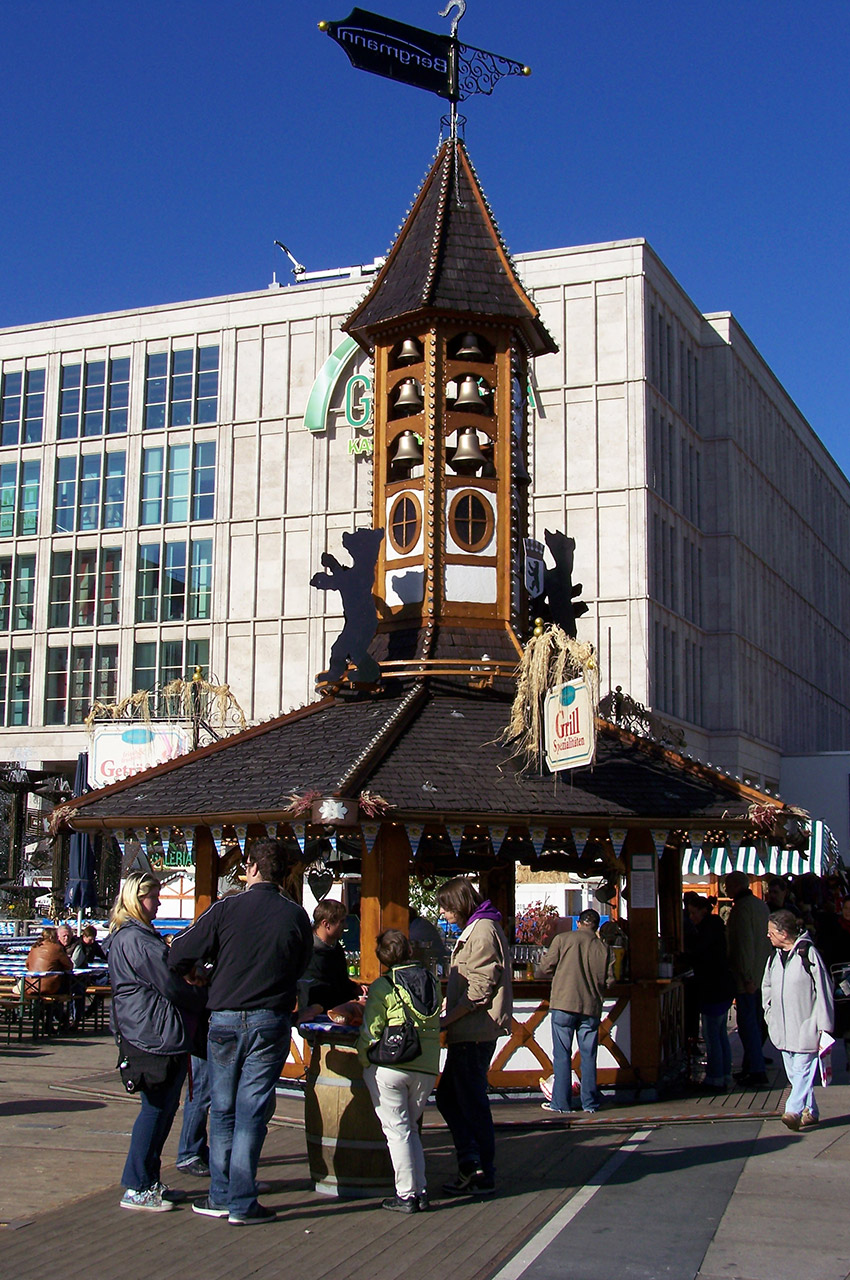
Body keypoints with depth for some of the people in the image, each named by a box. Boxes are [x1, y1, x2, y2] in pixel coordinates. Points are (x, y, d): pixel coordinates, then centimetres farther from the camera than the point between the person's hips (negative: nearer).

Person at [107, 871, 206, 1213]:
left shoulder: (124, 937, 16)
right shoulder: (136, 940, -18)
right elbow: (171, 985, -15)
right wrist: (203, 1002, 0)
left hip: (147, 1033, 11)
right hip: (157, 1036, -11)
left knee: (162, 1108, 15)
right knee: (156, 1109, -4)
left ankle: (148, 1182, 22)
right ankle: (137, 1189, 3)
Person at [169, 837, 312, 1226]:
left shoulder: (225, 909, -7)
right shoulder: (296, 916, -3)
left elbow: (178, 956, -3)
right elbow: (301, 965, 11)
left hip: (224, 1019, 0)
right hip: (271, 1021, 0)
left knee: (222, 1110, 12)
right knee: (252, 1112, 4)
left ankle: (221, 1197, 19)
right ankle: (242, 1204, 6)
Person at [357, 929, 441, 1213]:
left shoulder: (383, 987, -6)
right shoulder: (431, 982, 8)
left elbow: (370, 1032, -7)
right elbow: (436, 1025, 14)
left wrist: (364, 1062, 5)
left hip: (390, 1067, -5)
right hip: (427, 1068, 5)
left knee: (396, 1129, 3)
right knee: (411, 1128, 18)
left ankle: (406, 1195, 3)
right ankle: (420, 1190, 15)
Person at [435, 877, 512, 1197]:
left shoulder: (482, 931, -14)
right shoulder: (474, 929, 17)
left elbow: (480, 989, -19)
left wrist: (446, 1020, -17)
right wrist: (445, 1009, 18)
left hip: (475, 1032, -10)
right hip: (470, 1031, 10)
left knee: (472, 1101, -3)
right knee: (448, 1096, 11)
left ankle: (483, 1176, 4)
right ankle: (470, 1158, 9)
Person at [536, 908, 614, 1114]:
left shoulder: (562, 939, 0)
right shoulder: (604, 948, 6)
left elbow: (544, 969, -1)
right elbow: (609, 980, 4)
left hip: (563, 1004, -2)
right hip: (591, 1007, 2)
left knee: (562, 1055, 3)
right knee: (588, 1056, 11)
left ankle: (560, 1102, 4)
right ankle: (590, 1102, 14)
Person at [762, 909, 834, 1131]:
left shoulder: (808, 953, -11)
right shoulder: (775, 957, 9)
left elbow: (823, 990, -10)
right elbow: (767, 987, 24)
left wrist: (824, 1026, -11)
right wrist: (770, 1015, 15)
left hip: (805, 1026, -7)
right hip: (783, 1027, 7)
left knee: (802, 1069, -9)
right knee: (793, 1073, 9)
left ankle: (794, 1111, -12)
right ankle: (810, 1112, 19)